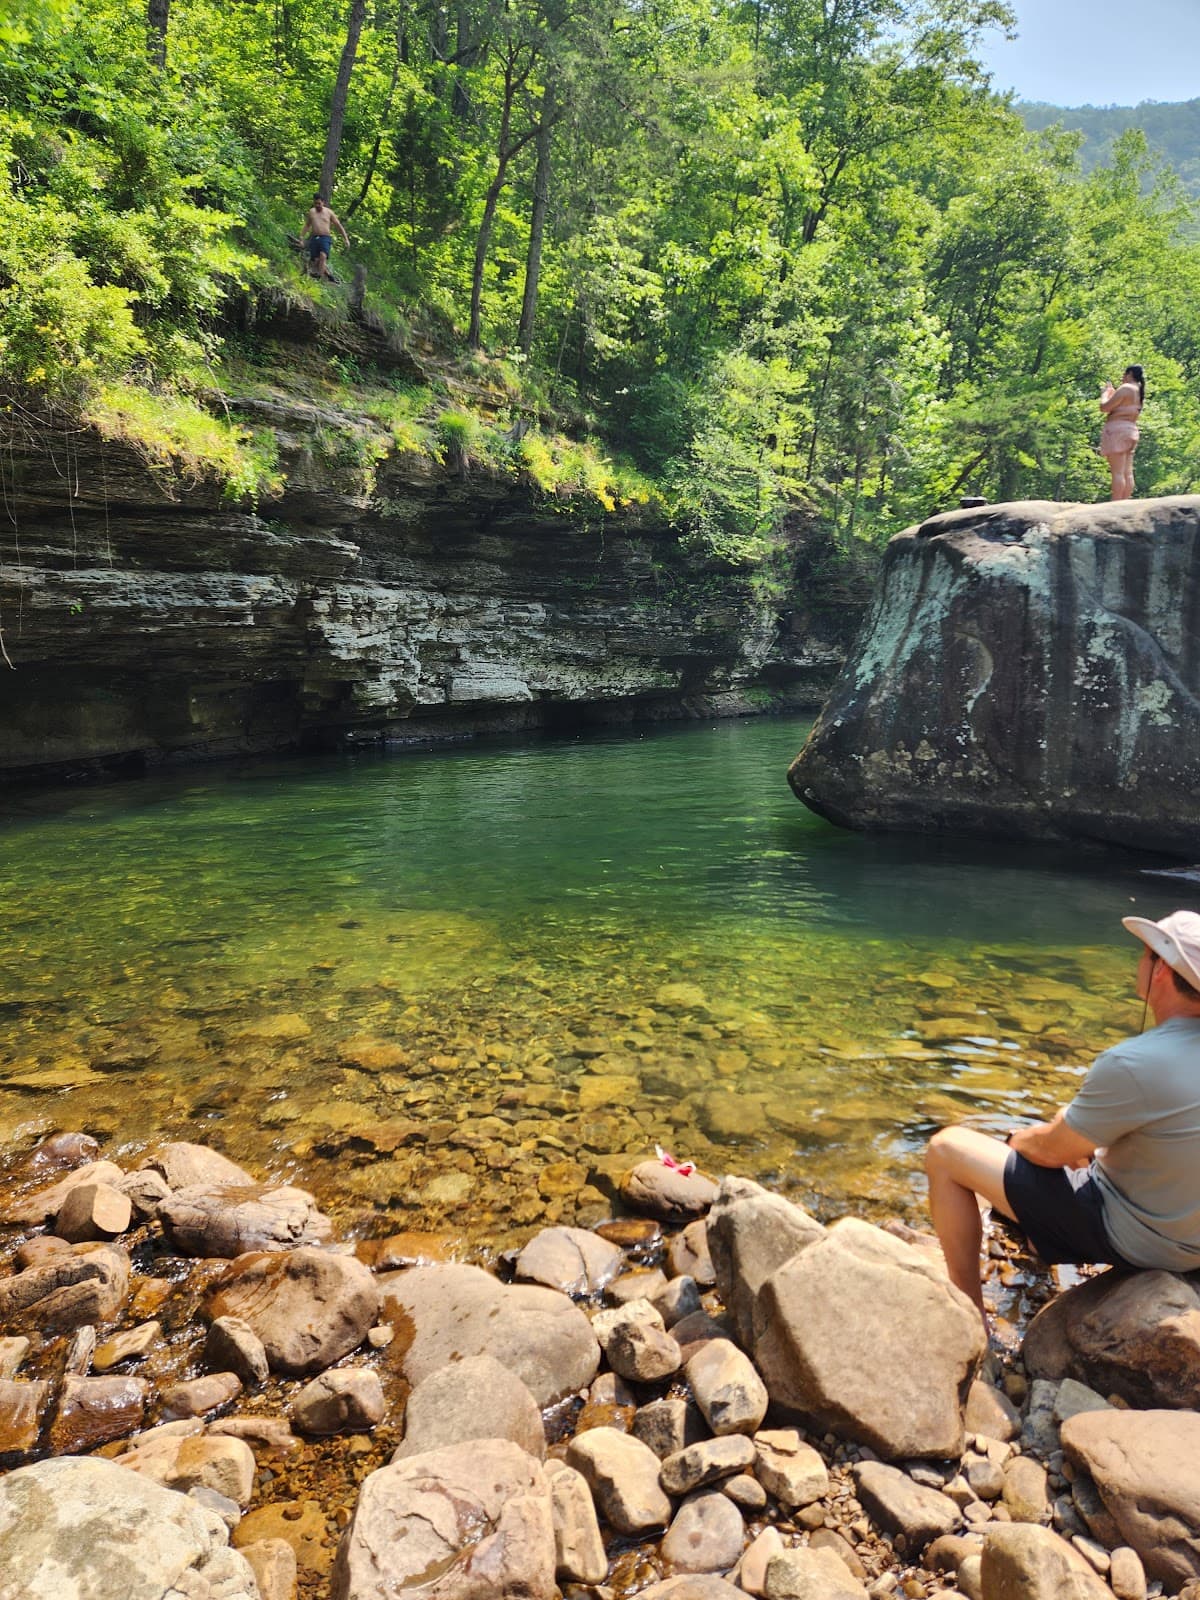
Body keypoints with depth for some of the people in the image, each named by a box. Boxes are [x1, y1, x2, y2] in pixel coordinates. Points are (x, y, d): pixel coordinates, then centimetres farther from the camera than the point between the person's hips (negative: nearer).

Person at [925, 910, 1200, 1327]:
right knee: (1074, 1120, 30)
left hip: (1134, 1238, -8)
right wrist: (1072, 1123, 9)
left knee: (945, 1149, -4)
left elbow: (1051, 1151, -17)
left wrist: (1021, 1138, 4)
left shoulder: (1134, 1062, -31)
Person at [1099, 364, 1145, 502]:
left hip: (1117, 430, -9)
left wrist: (1106, 392, 6)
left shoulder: (1125, 388, -8)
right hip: (1130, 431, 10)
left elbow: (1104, 407, -11)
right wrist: (1113, 392, 29)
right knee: (1127, 473, 3)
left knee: (1117, 472, -15)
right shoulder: (1140, 393, 20)